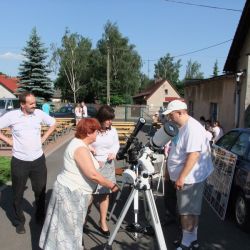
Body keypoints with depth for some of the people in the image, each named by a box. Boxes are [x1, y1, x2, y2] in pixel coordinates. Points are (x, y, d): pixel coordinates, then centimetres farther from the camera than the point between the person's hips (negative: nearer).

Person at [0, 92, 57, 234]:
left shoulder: (39, 113, -3)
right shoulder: (12, 115, -11)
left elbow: (53, 123, 12)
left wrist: (44, 138, 4)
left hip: (38, 159, 2)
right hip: (19, 161, -2)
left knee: (41, 191, 14)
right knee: (18, 194, 11)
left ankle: (41, 217, 36)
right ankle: (20, 222, 31)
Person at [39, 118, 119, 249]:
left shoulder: (78, 143, 8)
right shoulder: (81, 148, -25)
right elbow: (93, 175, -29)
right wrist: (111, 185, -19)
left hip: (72, 191, 10)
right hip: (71, 193, -10)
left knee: (68, 227, 21)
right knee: (69, 228, 3)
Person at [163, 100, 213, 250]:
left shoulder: (193, 128, -21)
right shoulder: (183, 127, 12)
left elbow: (194, 154, -28)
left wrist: (182, 177, -27)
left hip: (190, 178, -10)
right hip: (186, 177, 10)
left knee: (187, 212, -1)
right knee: (190, 211, 17)